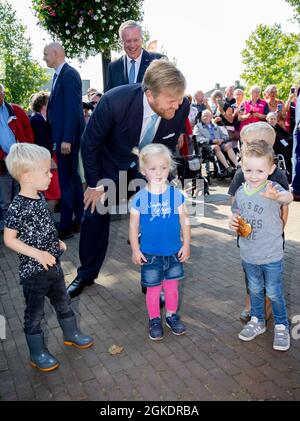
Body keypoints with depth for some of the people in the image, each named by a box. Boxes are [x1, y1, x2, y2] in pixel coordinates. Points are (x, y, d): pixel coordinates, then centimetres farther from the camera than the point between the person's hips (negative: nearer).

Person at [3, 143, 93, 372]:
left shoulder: (40, 197, 1)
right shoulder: (17, 207, -23)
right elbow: (9, 239, -19)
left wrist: (56, 242, 4)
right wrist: (38, 254, -24)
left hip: (53, 265, 8)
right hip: (33, 271, -8)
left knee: (63, 302, 23)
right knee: (35, 313, 10)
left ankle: (71, 334, 44)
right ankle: (38, 353, 27)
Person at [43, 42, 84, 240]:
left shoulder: (69, 74, -13)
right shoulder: (60, 75, 15)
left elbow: (73, 109, -20)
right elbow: (59, 106, 14)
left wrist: (67, 139, -22)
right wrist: (61, 138, 10)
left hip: (68, 135, -10)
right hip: (63, 135, 10)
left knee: (66, 180, -3)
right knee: (73, 177, 15)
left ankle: (66, 227, 7)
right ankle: (78, 220, 27)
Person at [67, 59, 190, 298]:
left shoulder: (182, 106, -27)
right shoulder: (114, 101, -36)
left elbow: (168, 146, -6)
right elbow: (90, 144, -19)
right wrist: (94, 184, -13)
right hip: (110, 161, -1)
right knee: (95, 214, 4)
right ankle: (87, 273, 26)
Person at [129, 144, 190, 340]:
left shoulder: (176, 195, -8)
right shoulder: (139, 198, -11)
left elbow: (185, 221, -1)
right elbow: (134, 225, -4)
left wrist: (186, 245, 0)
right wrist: (135, 250, -4)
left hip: (174, 252, 2)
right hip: (150, 254, -1)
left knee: (172, 286, 16)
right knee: (153, 288, 12)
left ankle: (172, 315, 37)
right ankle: (154, 320, 32)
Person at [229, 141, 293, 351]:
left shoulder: (272, 188, -20)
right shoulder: (241, 191, -4)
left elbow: (289, 197, -43)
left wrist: (278, 196, -66)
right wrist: (234, 222, -12)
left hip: (271, 256, -4)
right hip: (248, 255, 5)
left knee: (274, 293, 11)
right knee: (255, 290, 22)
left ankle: (282, 326, 34)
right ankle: (257, 321, 42)